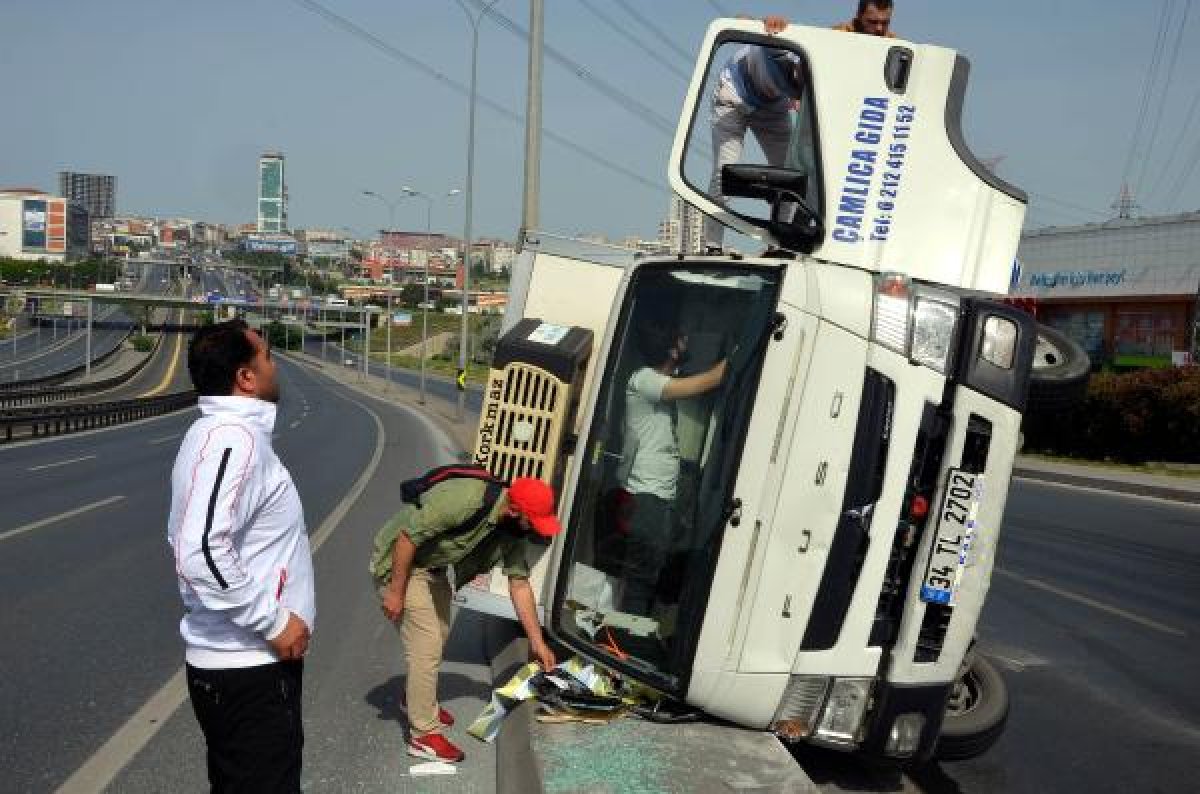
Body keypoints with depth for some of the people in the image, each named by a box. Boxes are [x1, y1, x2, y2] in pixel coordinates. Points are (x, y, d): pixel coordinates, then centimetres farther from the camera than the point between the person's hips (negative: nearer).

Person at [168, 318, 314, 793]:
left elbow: (187, 537, 20)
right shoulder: (235, 439, -21)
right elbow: (202, 553, -31)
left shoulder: (212, 433, 11)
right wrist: (274, 621, -22)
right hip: (250, 668, -10)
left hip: (228, 660, 10)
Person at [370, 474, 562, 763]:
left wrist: (537, 642, -2)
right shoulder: (466, 498, -36)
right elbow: (408, 536, -31)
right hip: (399, 562, -9)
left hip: (432, 566, 9)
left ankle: (417, 698, 44)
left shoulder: (514, 530, -10)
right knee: (426, 648, -9)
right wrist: (395, 591, -24)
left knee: (439, 636, 22)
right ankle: (424, 735, 3)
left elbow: (519, 583, -2)